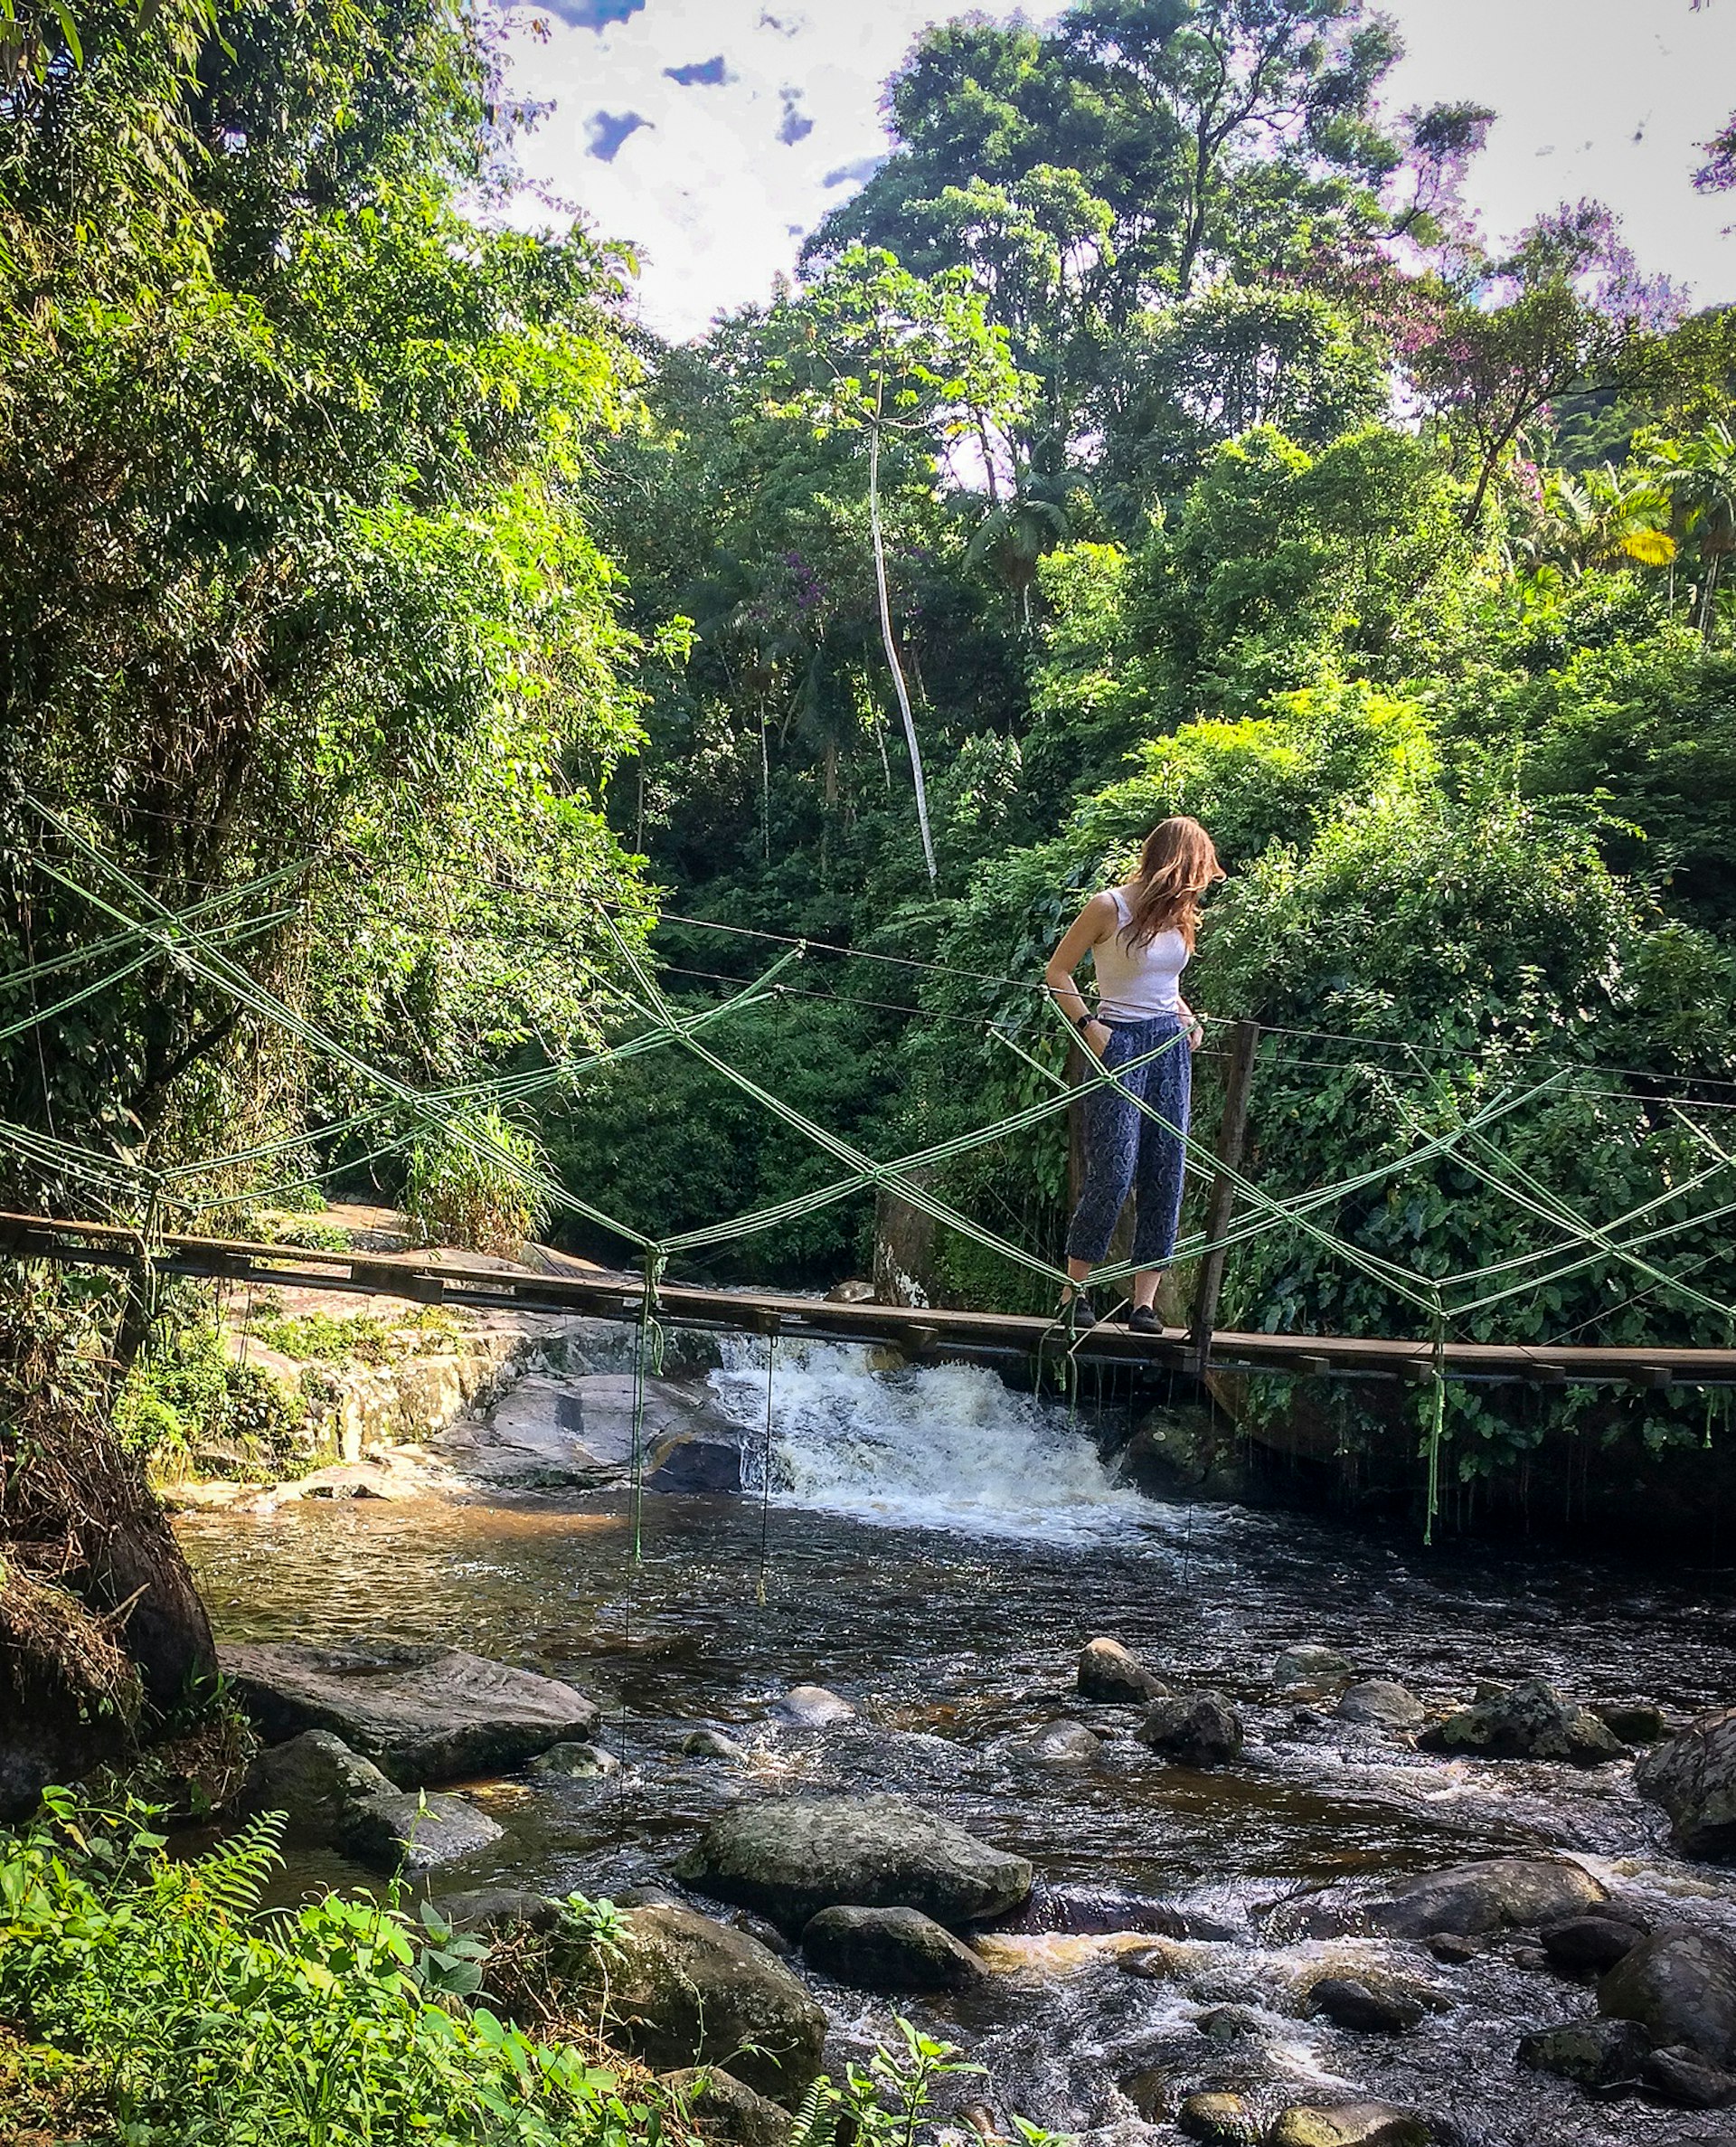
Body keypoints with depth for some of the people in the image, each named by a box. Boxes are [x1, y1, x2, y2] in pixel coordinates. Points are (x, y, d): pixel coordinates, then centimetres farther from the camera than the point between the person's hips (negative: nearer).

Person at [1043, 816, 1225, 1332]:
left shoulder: (1178, 915, 12)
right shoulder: (1109, 907, -8)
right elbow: (1056, 973, -4)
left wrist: (1187, 1017, 9)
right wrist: (1088, 1026, -14)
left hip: (1171, 1045, 7)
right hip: (1120, 1044, -7)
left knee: (1166, 1176, 1)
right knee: (1113, 1173, -12)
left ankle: (1144, 1301, 4)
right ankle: (1074, 1290, 2)